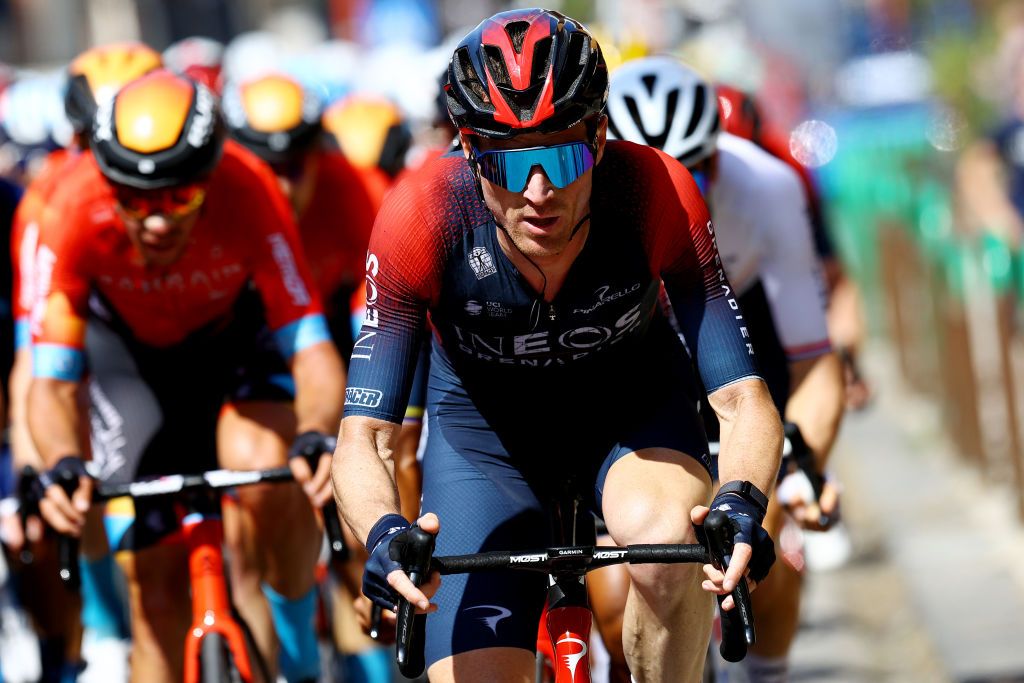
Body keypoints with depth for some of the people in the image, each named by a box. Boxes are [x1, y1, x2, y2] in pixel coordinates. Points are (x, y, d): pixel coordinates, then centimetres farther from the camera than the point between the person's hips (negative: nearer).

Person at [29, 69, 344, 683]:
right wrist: (63, 466, -56)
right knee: (154, 578, -6)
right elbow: (51, 382, -35)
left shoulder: (249, 196, -38)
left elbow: (312, 351, -40)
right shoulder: (76, 213, -36)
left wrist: (317, 437, -60)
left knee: (275, 486, -27)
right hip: (127, 344, 1)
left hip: (234, 329, -1)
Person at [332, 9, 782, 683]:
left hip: (631, 403, 0)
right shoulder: (421, 218, -32)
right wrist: (384, 532, -53)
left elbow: (744, 400, -30)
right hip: (485, 427, 0)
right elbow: (364, 437, -31)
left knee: (666, 541, -33)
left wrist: (743, 502, -51)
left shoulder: (656, 194, -32)